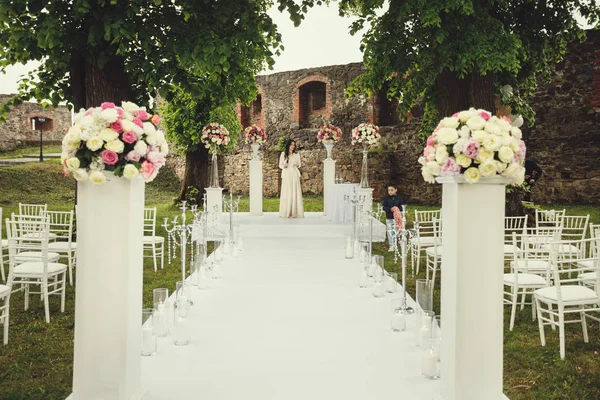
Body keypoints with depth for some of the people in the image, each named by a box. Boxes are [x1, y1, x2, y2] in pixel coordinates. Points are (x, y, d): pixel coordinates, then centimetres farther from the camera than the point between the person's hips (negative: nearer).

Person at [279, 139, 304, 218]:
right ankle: (286, 212, -2)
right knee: (286, 193, -4)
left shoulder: (297, 155, 11)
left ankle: (295, 212, -2)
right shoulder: (283, 154, 7)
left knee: (295, 192, -4)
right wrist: (283, 166, -13)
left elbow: (299, 164, 14)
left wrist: (298, 165, -9)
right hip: (286, 174, -1)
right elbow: (280, 165, 8)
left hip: (294, 174, 1)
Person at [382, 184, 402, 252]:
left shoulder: (398, 198, 0)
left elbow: (401, 207, 4)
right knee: (389, 232, 3)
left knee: (395, 232, 5)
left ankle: (395, 246, 17)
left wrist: (397, 209, -17)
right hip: (389, 218, 0)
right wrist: (390, 209, -20)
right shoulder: (387, 199, -1)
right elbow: (384, 207, -3)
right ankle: (391, 246, 11)